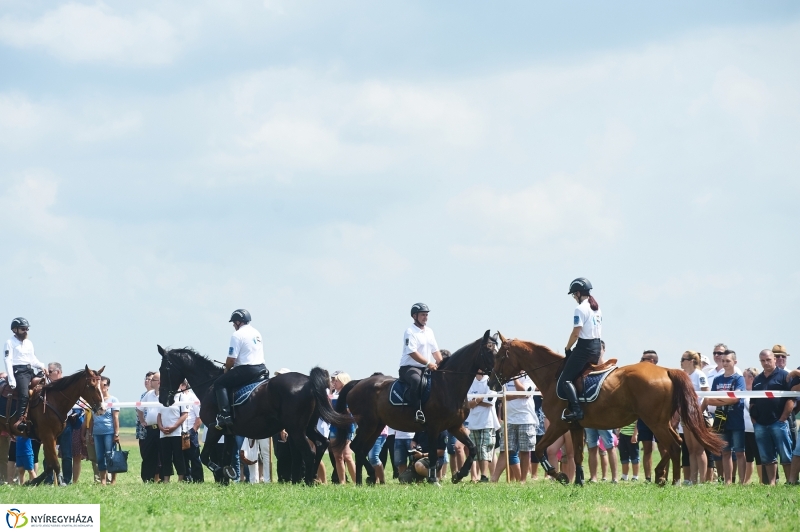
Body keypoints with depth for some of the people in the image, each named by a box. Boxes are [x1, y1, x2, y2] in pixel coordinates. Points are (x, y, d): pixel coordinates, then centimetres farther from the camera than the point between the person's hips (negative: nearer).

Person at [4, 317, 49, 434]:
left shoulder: (29, 343, 19)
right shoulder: (10, 343, -2)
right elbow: (8, 361, -9)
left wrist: (41, 366, 0)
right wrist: (11, 380, -19)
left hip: (30, 372, 8)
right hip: (19, 371, -8)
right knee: (24, 394, -28)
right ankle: (20, 421, -37)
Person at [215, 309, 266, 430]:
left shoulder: (238, 335, -12)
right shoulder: (257, 333, 16)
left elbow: (231, 359, -16)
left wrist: (227, 369, 6)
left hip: (246, 370, -9)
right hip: (261, 369, 9)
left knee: (219, 384, -1)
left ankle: (225, 415, -14)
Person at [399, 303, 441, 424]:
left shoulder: (429, 331, 17)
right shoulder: (410, 332, -9)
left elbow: (435, 351, 17)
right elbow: (412, 352, -20)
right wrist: (428, 363, -27)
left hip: (425, 368, 9)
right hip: (409, 367, -9)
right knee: (416, 380, -39)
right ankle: (417, 411, -40)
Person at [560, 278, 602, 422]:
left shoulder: (580, 309, -13)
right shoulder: (597, 308, 14)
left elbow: (575, 333, -16)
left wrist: (567, 349, -2)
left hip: (584, 347, -9)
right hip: (597, 346, 9)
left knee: (565, 379, -8)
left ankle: (576, 410, -22)